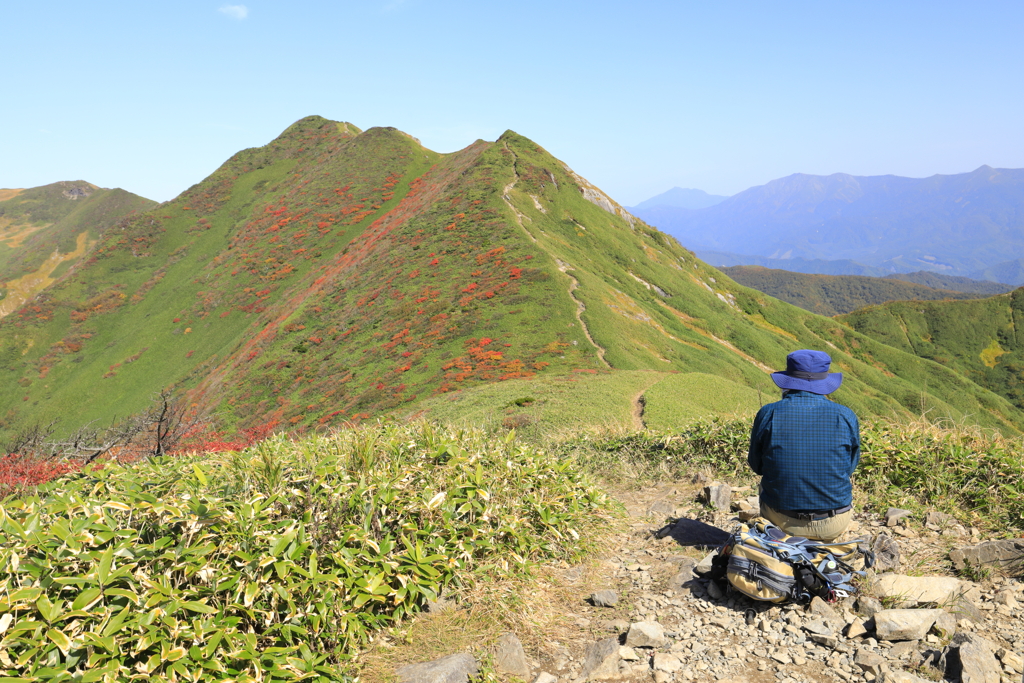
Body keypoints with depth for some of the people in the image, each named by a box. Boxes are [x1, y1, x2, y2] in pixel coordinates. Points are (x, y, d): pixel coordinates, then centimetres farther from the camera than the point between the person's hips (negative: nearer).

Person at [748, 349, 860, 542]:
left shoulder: (768, 414, -11)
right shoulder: (845, 416, -9)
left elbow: (757, 466, 3)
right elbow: (850, 467, 6)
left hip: (781, 522, -1)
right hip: (834, 526, 1)